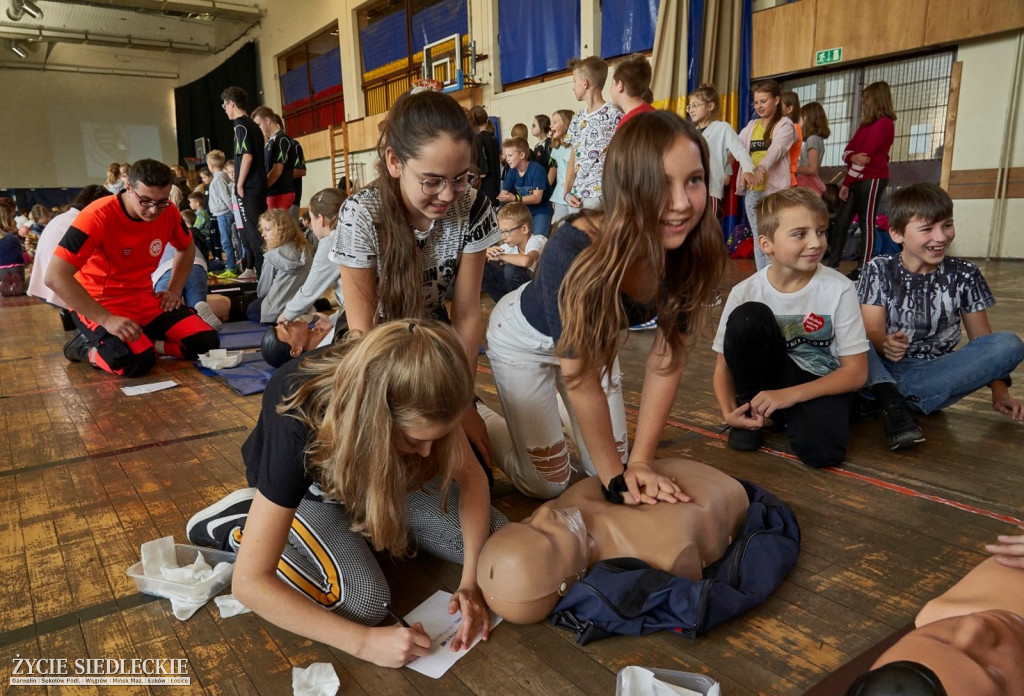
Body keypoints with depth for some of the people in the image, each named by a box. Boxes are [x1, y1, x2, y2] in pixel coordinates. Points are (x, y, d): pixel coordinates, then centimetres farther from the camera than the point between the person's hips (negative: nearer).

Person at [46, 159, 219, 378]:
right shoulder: (98, 217, -23)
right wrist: (107, 319, -32)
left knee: (206, 343, -13)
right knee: (137, 361, -33)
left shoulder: (168, 212, -6)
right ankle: (86, 348, -1)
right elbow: (55, 277, -27)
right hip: (100, 303, -5)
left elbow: (187, 247, 18)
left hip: (144, 298, 5)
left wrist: (174, 290, 4)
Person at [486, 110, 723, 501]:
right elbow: (581, 378, -33)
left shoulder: (697, 250, -26)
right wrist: (616, 477, -24)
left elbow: (667, 355, -17)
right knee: (547, 484, 2)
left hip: (593, 336, 5)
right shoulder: (575, 251, -41)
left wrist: (639, 462, -19)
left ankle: (552, 402, 36)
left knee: (614, 464, 12)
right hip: (525, 338, -4)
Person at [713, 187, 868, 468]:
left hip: (819, 386, -1)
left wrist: (789, 395, -23)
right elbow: (724, 363, -3)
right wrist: (729, 411, -21)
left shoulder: (839, 289, -15)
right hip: (769, 379, 1)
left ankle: (788, 413, 3)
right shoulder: (745, 293, -13)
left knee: (820, 449, -32)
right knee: (747, 317, -25)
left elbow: (856, 372, -12)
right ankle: (751, 407, -6)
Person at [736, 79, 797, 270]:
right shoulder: (751, 126, 17)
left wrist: (763, 167, -40)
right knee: (759, 241, 10)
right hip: (752, 191, 6)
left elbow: (777, 148, -21)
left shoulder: (785, 125, -2)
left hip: (774, 190, -6)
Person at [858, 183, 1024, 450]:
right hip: (883, 371, -2)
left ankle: (893, 399, -27)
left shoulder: (964, 276, 3)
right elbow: (871, 331, -11)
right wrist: (884, 344, -33)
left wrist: (999, 390, -1)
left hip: (935, 373, 2)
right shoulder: (879, 270, -3)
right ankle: (892, 403, -37)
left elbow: (982, 339, 7)